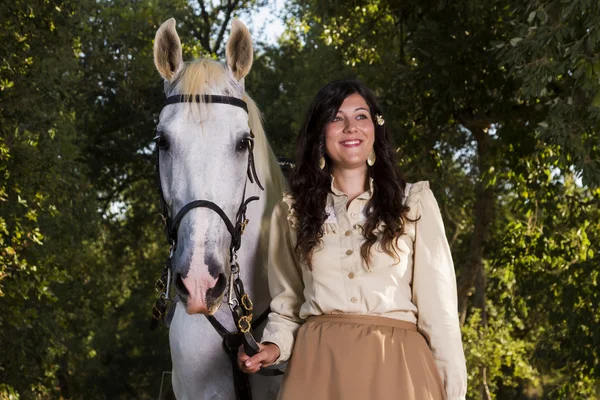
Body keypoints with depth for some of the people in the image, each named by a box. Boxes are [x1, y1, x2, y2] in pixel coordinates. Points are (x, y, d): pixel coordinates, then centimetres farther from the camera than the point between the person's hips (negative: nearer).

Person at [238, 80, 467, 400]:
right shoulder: (292, 211, 10)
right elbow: (287, 302, 14)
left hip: (394, 367, -1)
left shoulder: (414, 202, 6)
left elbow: (438, 304, 1)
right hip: (317, 367, 1)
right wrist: (274, 346, -6)